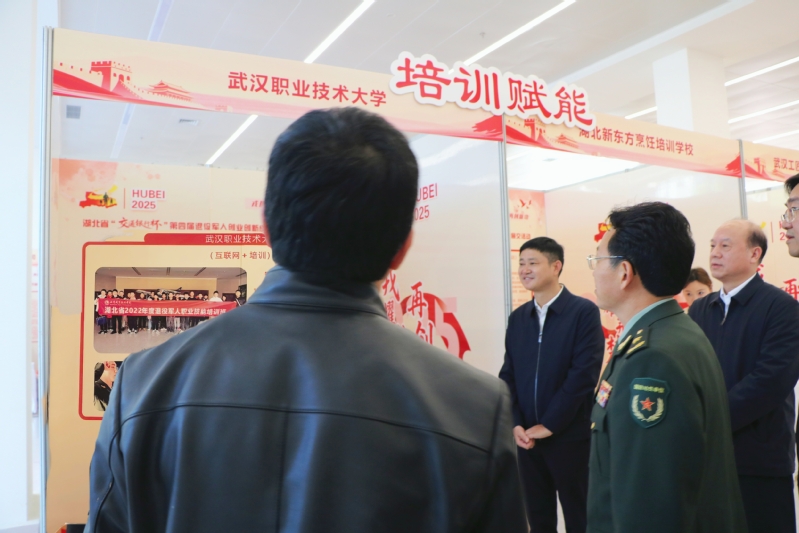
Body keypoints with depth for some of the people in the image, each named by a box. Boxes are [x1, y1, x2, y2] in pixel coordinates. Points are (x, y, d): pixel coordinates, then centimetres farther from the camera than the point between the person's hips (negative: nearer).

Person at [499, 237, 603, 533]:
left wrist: (549, 425, -15)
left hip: (570, 437, -4)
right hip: (527, 436, 5)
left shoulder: (584, 312, -8)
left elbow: (584, 374, -15)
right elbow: (508, 375, 7)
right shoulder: (517, 318, 8)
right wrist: (515, 424, -6)